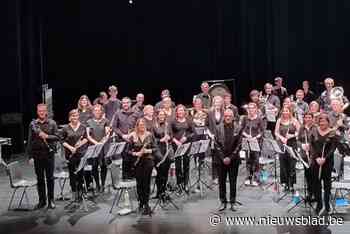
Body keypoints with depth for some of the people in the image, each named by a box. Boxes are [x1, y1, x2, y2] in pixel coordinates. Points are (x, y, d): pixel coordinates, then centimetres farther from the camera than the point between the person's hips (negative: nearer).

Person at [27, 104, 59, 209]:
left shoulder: (52, 123, 1)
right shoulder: (33, 124, 4)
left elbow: (57, 137, -2)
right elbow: (30, 141, 3)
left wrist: (47, 136, -18)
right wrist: (30, 156, -1)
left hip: (49, 153, -1)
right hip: (37, 154, 1)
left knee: (50, 178, 5)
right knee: (40, 178, 9)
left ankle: (51, 200, 16)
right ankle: (42, 200, 20)